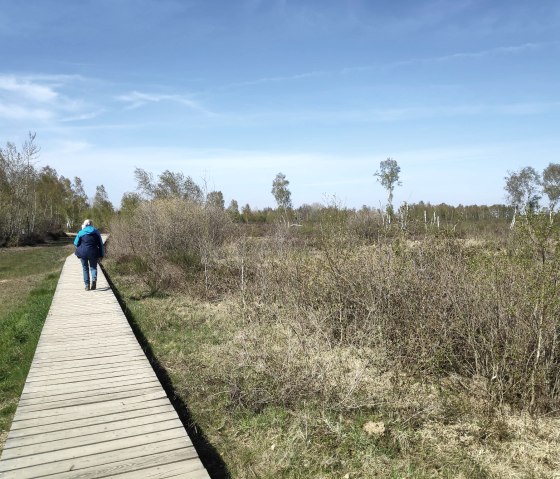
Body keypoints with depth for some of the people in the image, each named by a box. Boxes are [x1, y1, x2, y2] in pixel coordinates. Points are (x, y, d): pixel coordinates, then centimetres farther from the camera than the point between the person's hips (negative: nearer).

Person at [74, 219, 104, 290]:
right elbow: (100, 244, 4)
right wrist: (101, 255, 8)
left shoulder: (81, 232, -1)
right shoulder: (96, 232, 3)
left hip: (83, 252, -1)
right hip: (93, 253, 1)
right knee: (93, 267, 13)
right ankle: (94, 279, -16)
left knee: (85, 268, 12)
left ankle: (87, 285, 10)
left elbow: (76, 243, 3)